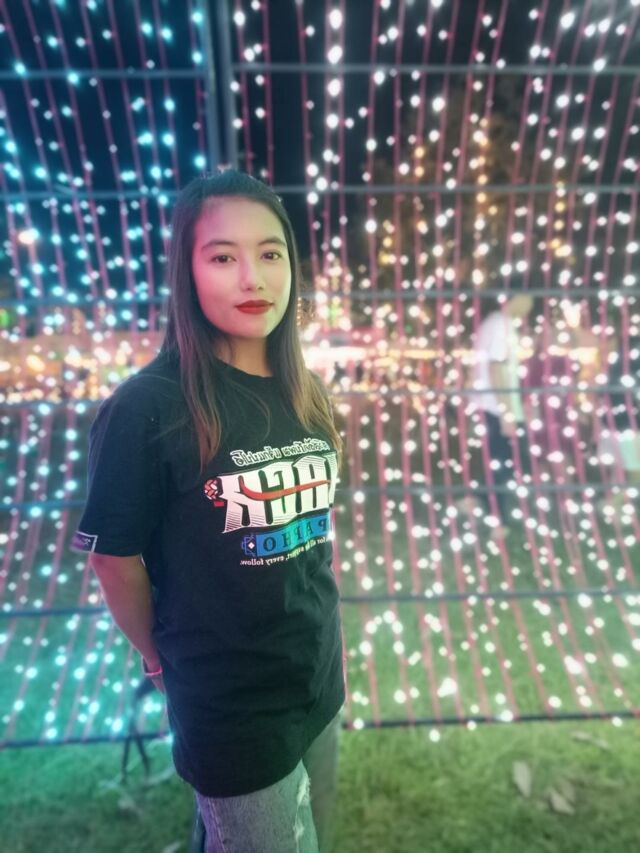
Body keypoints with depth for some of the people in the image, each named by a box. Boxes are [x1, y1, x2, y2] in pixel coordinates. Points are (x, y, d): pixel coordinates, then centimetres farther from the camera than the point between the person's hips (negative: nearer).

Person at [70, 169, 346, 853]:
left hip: (320, 677, 6)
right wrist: (163, 659, 1)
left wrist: (313, 634, 8)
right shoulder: (146, 409, -23)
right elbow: (116, 563, -13)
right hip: (228, 708, -6)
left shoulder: (304, 394, -4)